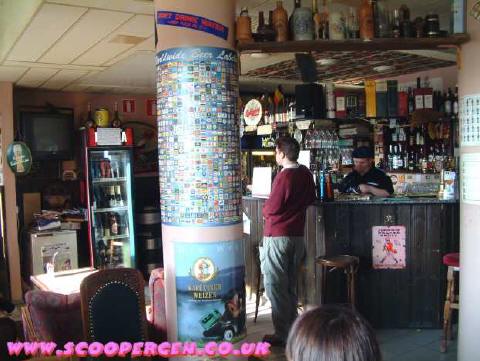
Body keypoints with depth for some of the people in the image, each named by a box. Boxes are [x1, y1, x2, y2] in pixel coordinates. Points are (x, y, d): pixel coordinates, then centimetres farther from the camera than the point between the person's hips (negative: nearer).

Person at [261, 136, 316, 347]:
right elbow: (311, 199, 17)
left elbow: (270, 209, -16)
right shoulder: (306, 174, 4)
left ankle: (282, 335, 8)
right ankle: (292, 328, 28)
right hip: (297, 235, 8)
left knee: (275, 286, 2)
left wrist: (265, 210, 4)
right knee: (290, 285, 18)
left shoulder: (284, 176, -18)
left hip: (277, 236, -7)